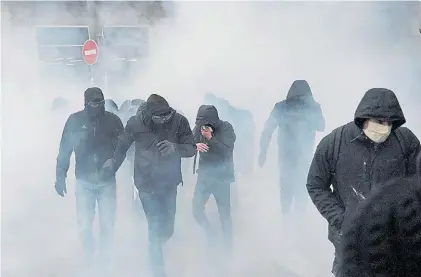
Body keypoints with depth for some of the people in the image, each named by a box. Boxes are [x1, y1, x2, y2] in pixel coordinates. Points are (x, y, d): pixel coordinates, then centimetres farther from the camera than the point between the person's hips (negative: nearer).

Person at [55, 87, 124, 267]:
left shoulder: (112, 120, -6)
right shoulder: (75, 120, -7)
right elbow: (65, 150, -2)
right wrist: (60, 176, -2)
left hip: (107, 181, 1)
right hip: (84, 181, 0)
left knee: (107, 223, 7)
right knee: (84, 225, 0)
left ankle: (105, 257, 32)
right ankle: (89, 258, 26)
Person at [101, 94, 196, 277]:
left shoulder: (179, 121, -17)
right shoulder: (135, 123, -18)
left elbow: (192, 149, -12)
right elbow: (121, 147, -1)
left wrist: (176, 148, -33)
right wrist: (113, 165, 13)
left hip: (169, 183, 2)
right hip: (147, 184, -2)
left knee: (167, 229, 16)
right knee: (155, 227, -9)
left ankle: (155, 246, 51)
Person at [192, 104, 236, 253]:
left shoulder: (225, 128, -13)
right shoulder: (199, 127, -4)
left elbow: (227, 151, -19)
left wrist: (210, 138, -30)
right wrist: (195, 145, -25)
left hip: (221, 176, -3)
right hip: (204, 175, 3)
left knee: (225, 214, 3)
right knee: (196, 210, 0)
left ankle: (228, 245, 22)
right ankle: (211, 235, 26)